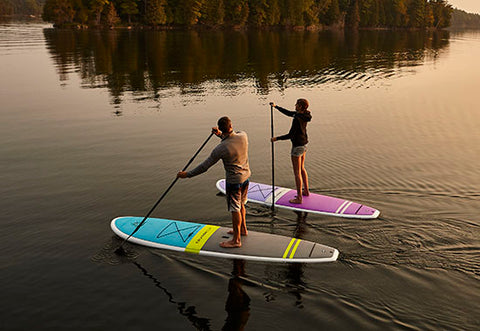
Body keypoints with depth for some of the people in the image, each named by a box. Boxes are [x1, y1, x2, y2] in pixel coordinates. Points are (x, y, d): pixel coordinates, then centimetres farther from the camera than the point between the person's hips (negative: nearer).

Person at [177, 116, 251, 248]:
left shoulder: (221, 148, -26)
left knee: (235, 209, 4)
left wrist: (187, 174, -7)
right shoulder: (243, 136, -10)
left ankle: (236, 240, 15)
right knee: (240, 204, 25)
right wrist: (221, 135, 9)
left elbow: (205, 166, -18)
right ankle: (243, 229, 42)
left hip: (234, 181, -7)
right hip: (245, 177, 7)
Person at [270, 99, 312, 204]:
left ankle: (299, 198, 5)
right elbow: (288, 113, 16)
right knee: (302, 168, 23)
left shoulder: (297, 119, -25)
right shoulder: (304, 114, 3)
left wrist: (276, 138, -14)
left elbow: (290, 135, -25)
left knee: (297, 172, -1)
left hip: (297, 146, -10)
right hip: (304, 144, 10)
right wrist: (275, 106, 20)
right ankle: (306, 191, 35)